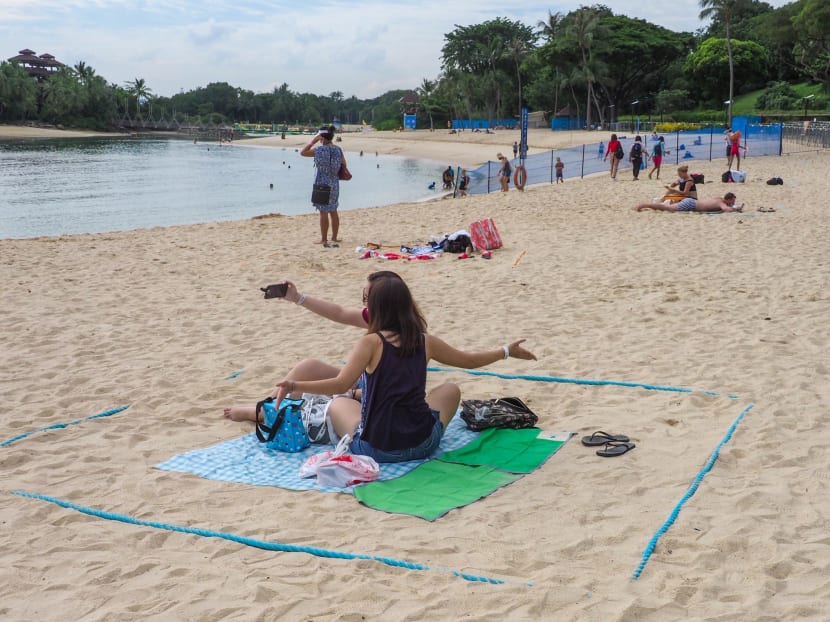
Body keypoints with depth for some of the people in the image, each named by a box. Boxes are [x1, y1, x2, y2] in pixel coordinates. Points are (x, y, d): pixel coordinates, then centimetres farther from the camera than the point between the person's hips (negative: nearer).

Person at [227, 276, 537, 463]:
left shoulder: (371, 343, -11)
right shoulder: (426, 342, 1)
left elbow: (341, 385, -24)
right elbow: (470, 360, 16)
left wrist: (293, 386, -25)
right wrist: (507, 351, 31)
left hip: (376, 448, -2)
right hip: (424, 444, 2)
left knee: (337, 403, 27)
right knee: (450, 389, 30)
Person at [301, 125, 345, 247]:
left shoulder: (319, 149, -13)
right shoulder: (338, 149, 2)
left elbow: (303, 152, -2)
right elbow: (344, 164, 10)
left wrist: (313, 141, 1)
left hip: (322, 183, -6)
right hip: (334, 183, 6)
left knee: (323, 212, -1)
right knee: (333, 211, 14)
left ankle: (324, 239, 3)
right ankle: (334, 237, 20)